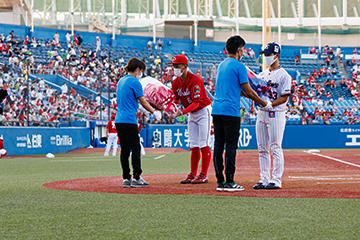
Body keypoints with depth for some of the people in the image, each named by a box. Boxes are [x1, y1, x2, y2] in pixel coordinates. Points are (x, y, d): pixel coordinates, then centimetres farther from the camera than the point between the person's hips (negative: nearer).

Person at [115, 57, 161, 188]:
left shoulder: (121, 81, 17)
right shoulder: (134, 82, -8)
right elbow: (143, 102, -7)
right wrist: (154, 112, 6)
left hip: (118, 119, 8)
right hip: (129, 121, -8)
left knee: (124, 149, 8)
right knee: (135, 148, -4)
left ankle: (126, 178, 7)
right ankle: (136, 178, -7)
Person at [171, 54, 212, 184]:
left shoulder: (194, 80, -24)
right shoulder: (176, 82, 0)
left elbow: (196, 103, -28)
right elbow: (175, 99, 4)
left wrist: (182, 112, -40)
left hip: (203, 111, -8)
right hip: (192, 114, 8)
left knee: (203, 145, -8)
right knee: (194, 146, 8)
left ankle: (203, 175, -7)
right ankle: (192, 175, 11)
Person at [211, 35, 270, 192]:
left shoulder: (221, 65, 19)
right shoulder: (239, 66, -7)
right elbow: (248, 91, -6)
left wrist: (255, 98, 26)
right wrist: (264, 104, 6)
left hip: (216, 109, 8)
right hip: (231, 111, -8)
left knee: (218, 146, 6)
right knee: (231, 146, -6)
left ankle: (220, 181, 8)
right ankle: (229, 182, -7)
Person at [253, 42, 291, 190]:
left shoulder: (283, 75, -5)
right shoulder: (263, 74, 17)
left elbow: (285, 97, -11)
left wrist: (270, 103, -23)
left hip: (276, 114, -7)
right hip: (261, 113, 7)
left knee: (275, 147, -7)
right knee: (262, 149, 7)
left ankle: (276, 180, -5)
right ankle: (264, 179, 11)